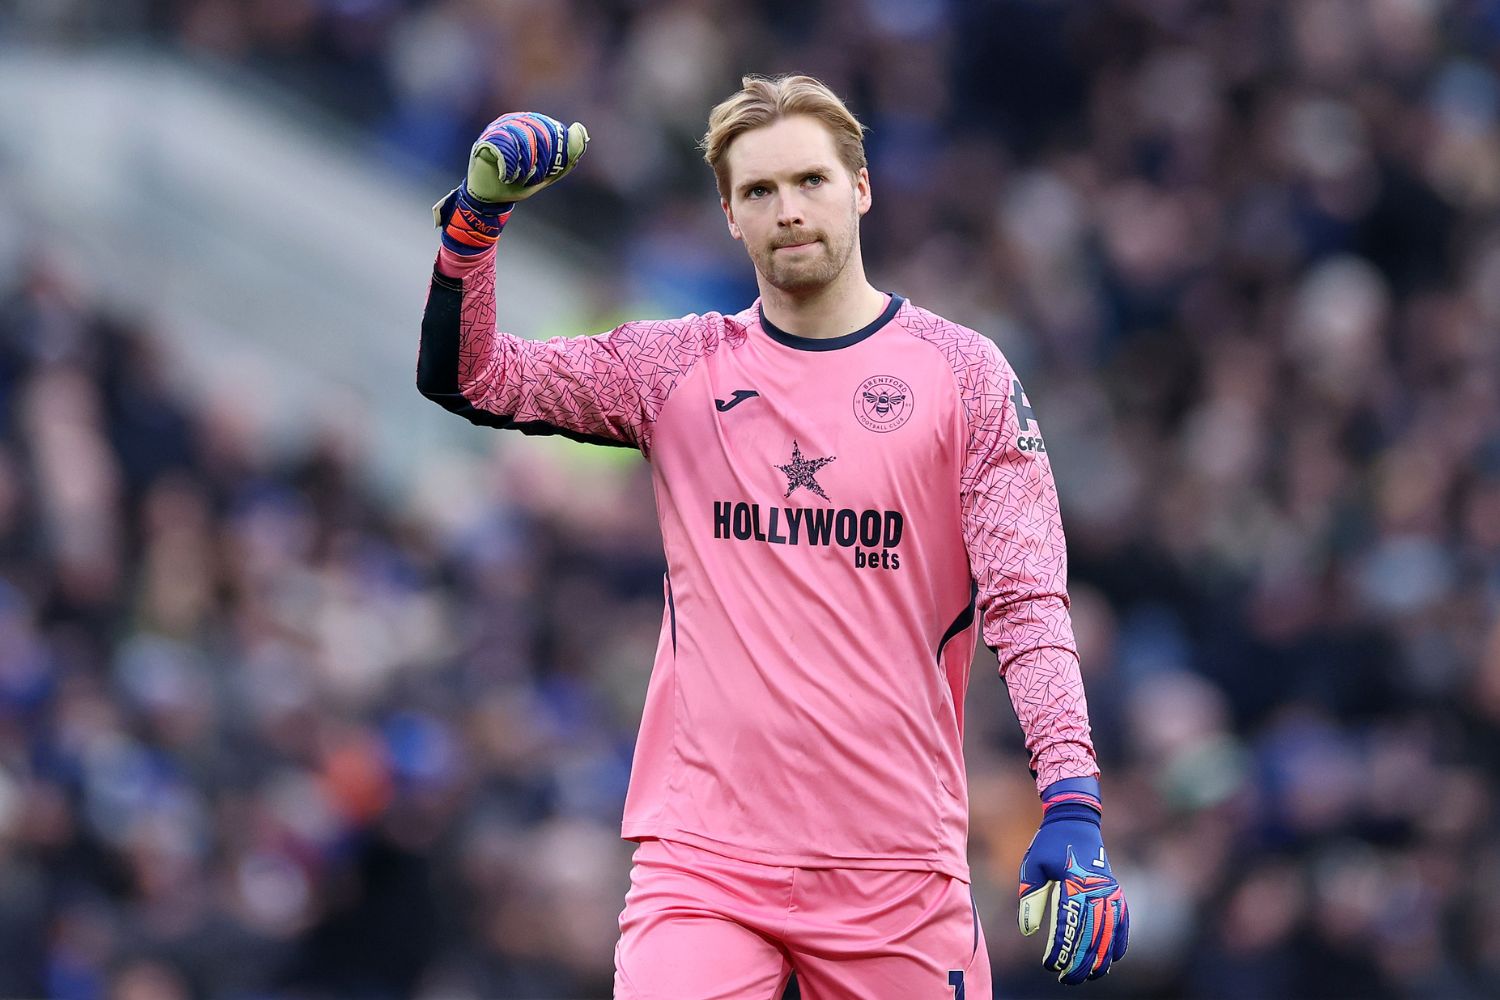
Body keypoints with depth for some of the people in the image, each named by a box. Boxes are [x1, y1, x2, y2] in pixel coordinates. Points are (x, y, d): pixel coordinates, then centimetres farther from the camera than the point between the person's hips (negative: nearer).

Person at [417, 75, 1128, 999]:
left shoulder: (962, 372, 4)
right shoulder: (678, 368, 9)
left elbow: (1027, 601, -2)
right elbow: (466, 376, 6)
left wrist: (1072, 809, -14)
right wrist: (477, 215, -10)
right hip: (702, 849, 1)